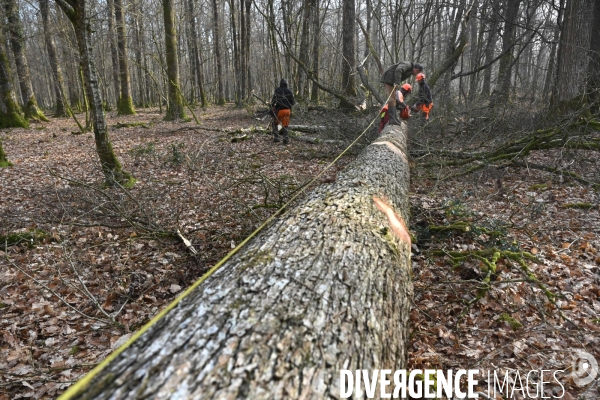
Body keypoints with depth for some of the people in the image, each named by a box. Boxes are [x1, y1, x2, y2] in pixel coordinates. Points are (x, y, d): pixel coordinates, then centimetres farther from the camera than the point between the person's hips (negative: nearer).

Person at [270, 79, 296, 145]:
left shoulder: (277, 90, -4)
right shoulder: (289, 91, 1)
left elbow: (274, 100, -11)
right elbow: (293, 102, 4)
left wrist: (272, 106, 3)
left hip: (279, 110, -2)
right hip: (287, 110, 2)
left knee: (275, 124, 15)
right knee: (285, 125, 9)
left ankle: (276, 137, 6)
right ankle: (286, 139, 2)